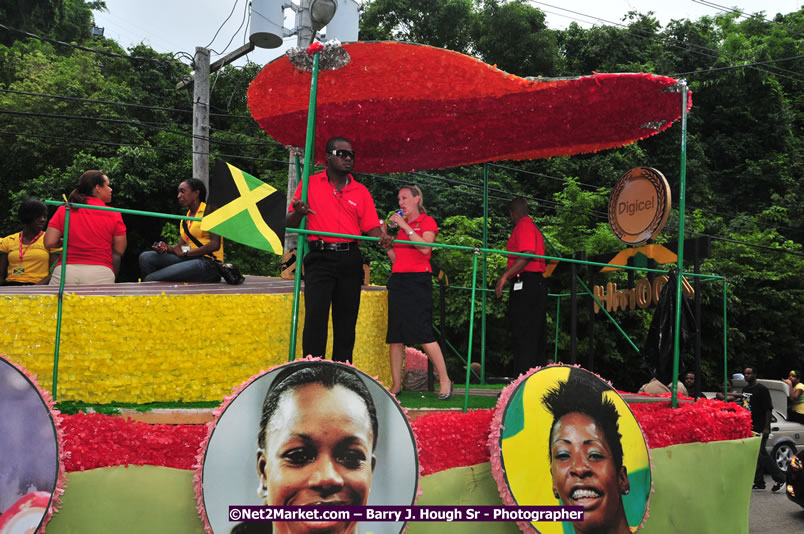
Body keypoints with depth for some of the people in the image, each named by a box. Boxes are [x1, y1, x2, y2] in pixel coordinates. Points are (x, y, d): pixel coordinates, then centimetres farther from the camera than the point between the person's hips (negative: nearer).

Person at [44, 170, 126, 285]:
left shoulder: (63, 210, 8)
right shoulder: (113, 215, 1)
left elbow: (49, 242, 3)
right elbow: (119, 250, 3)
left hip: (64, 272, 2)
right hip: (100, 273, -2)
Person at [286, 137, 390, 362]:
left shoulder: (361, 191, 12)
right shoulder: (310, 184, 6)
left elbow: (371, 225, 5)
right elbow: (289, 224, 5)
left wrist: (381, 236, -17)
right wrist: (298, 212, -17)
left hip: (350, 260, 3)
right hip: (320, 258, -3)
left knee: (346, 319, 7)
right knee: (315, 317, -10)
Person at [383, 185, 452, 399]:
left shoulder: (427, 221, 4)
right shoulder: (400, 223, 21)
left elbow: (425, 247, -14)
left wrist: (405, 226, -11)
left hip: (418, 279, -6)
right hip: (398, 279, 6)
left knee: (422, 332, -14)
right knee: (395, 335, 2)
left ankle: (444, 380, -6)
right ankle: (396, 385, 6)